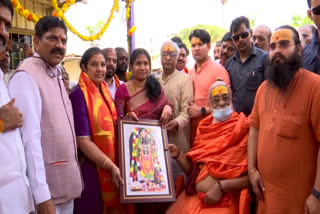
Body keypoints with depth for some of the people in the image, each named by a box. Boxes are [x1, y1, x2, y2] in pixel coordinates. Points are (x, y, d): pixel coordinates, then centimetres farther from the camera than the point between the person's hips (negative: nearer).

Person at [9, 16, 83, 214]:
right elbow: (31, 138, -22)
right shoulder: (26, 77, -16)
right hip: (46, 184, -8)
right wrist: (42, 195, -24)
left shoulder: (57, 75, 12)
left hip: (67, 179, 8)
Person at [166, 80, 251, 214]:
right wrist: (178, 155, -4)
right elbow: (193, 170, 11)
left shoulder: (243, 129, -7)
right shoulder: (204, 129, 9)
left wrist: (221, 186, -19)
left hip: (223, 202, -4)